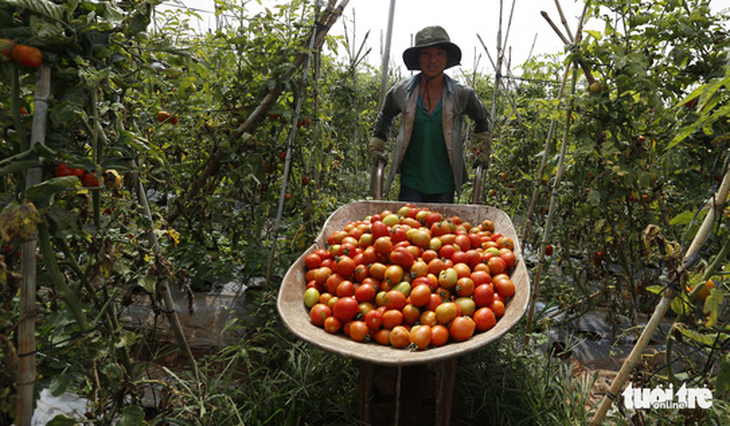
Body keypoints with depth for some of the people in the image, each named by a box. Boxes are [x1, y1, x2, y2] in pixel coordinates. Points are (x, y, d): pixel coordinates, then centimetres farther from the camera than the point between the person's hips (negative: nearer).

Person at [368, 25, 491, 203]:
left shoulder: (461, 95, -1)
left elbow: (482, 119, 18)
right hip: (411, 180, 0)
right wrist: (376, 146, 14)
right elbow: (385, 117, 20)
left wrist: (483, 152, 14)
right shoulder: (401, 91, 0)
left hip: (444, 184, 0)